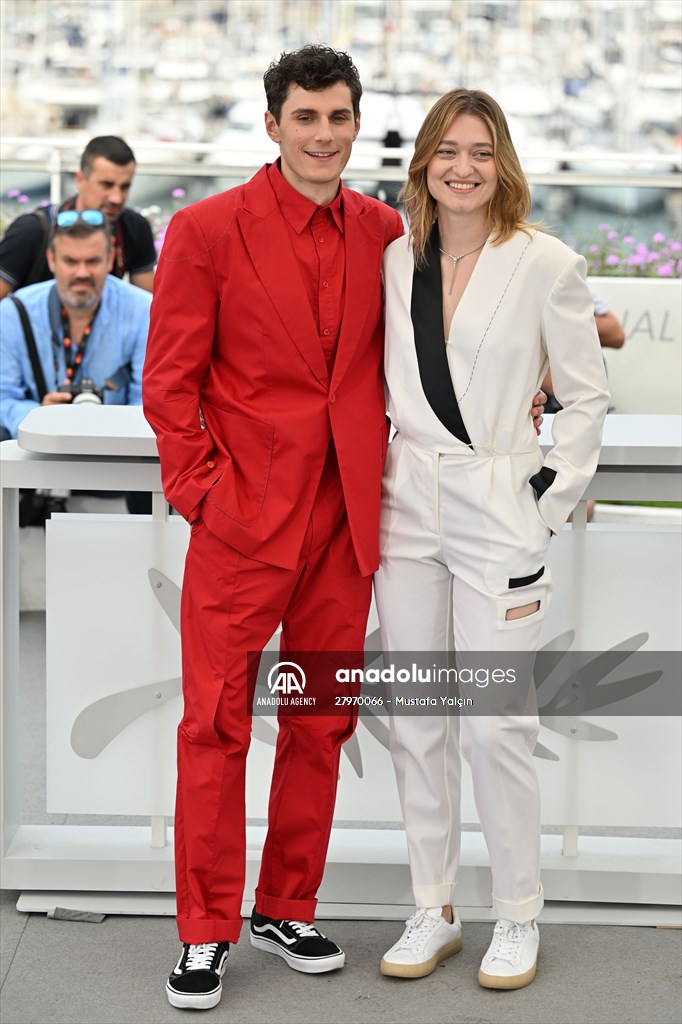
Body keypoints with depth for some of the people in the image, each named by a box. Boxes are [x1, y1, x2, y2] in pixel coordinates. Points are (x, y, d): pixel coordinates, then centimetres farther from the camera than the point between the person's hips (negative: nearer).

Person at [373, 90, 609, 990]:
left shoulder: (545, 265, -4)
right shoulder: (393, 260, 7)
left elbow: (586, 396, 1)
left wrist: (553, 501, -4)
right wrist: (369, 482, 9)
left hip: (498, 510, -4)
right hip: (407, 509, 4)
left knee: (496, 725, -4)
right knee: (415, 720, 8)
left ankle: (519, 920, 13)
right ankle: (434, 912, 21)